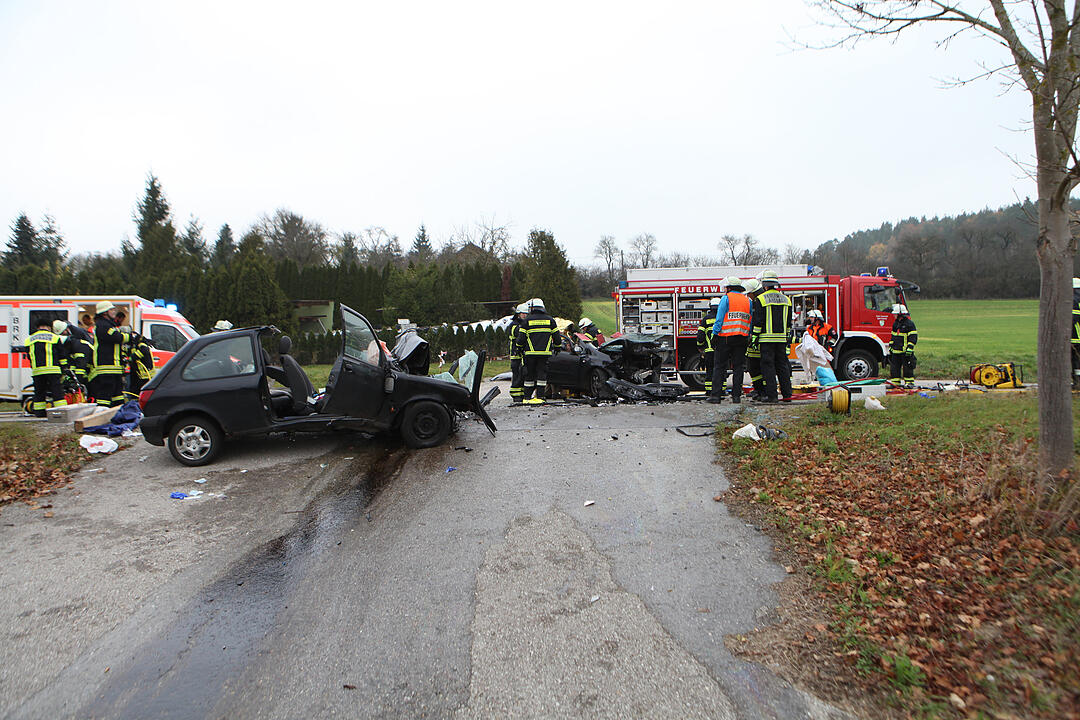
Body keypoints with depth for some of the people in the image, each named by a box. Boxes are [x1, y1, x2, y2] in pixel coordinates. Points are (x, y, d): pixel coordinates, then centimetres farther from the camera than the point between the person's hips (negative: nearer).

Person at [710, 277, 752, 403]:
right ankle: (736, 395, 5)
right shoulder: (748, 301, 13)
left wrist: (715, 335, -6)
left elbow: (719, 318, -8)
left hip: (726, 337, -4)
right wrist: (748, 338, 14)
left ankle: (716, 394, -5)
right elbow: (751, 321, 12)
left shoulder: (726, 298, -2)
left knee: (719, 366, 0)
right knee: (738, 367, 8)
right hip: (742, 338, 4)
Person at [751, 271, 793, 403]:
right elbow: (788, 322, 15)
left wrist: (754, 337, -4)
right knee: (782, 365, 11)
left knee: (768, 365, -3)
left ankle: (771, 395, -6)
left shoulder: (761, 299, -7)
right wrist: (788, 337, 21)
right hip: (782, 338, 5)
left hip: (767, 338, -5)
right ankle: (787, 394, 13)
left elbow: (758, 321, -9)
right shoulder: (786, 299, 11)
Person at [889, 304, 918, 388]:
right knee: (894, 367, 7)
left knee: (907, 367, -2)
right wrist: (890, 346, 20)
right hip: (896, 351, 7)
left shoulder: (909, 324, -9)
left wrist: (910, 348, -19)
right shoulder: (895, 323, 15)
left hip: (905, 351, -7)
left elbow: (913, 337, -12)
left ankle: (909, 382, 5)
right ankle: (895, 382, 13)